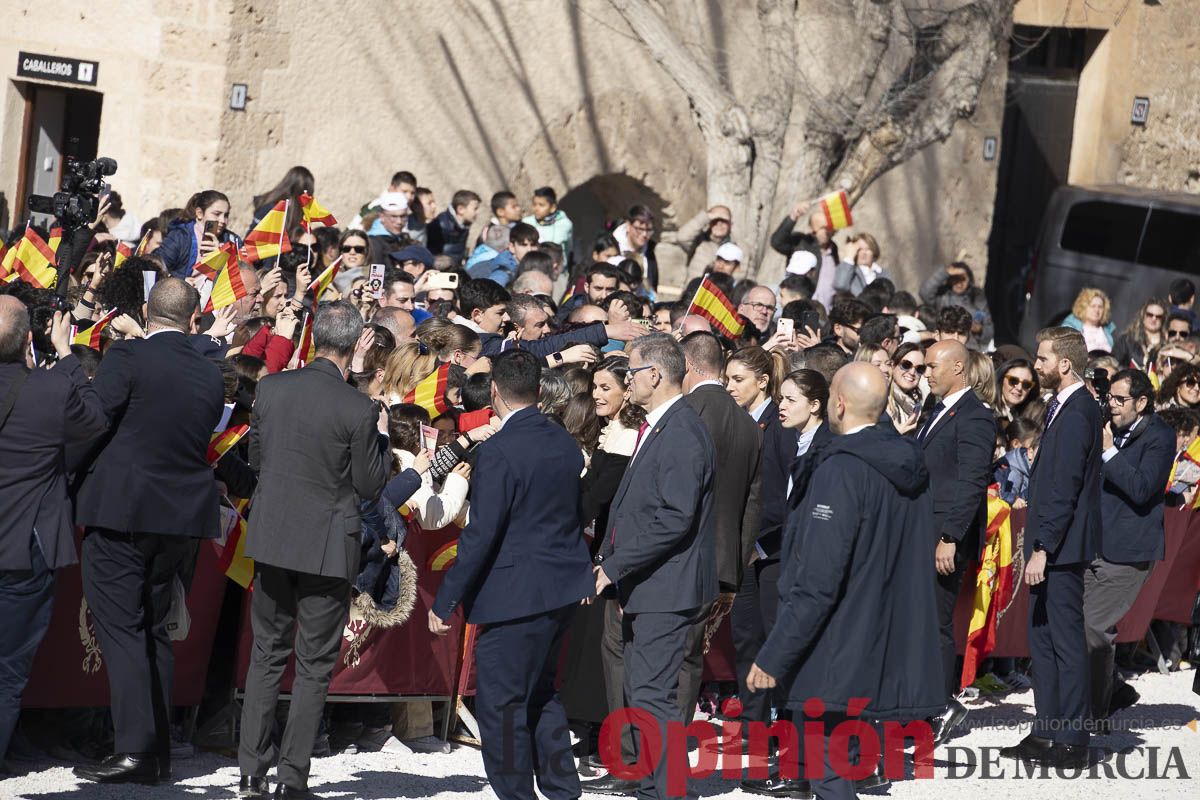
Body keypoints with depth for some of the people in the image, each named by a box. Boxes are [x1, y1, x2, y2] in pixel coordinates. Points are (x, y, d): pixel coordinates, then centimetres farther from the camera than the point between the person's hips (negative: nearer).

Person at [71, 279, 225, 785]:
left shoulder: (127, 357, -11)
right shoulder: (211, 376, 5)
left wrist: (74, 475, 7)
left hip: (120, 511, -6)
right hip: (182, 516, 6)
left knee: (120, 629, -4)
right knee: (154, 629, 15)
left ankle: (134, 749, -11)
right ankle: (158, 754, 16)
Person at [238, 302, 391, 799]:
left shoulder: (271, 388, -3)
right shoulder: (359, 410, -16)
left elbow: (255, 458, 9)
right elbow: (370, 487, -7)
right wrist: (380, 435, 6)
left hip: (272, 539, 4)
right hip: (327, 547, -4)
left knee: (267, 654, 15)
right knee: (314, 665, 6)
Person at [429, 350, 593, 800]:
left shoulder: (499, 451, -18)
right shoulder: (565, 444, 6)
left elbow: (480, 537, -19)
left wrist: (444, 603, -14)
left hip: (514, 595, -9)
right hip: (563, 589, 9)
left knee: (501, 705, 0)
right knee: (540, 692, 22)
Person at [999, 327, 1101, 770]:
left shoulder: (1077, 412, -16)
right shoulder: (1063, 407, 15)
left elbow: (1065, 487, -20)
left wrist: (1043, 547, -20)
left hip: (1061, 549, -10)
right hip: (1049, 547, 10)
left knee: (1066, 640, -5)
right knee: (1042, 638, 13)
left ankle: (1072, 742, -1)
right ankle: (1046, 734, 19)